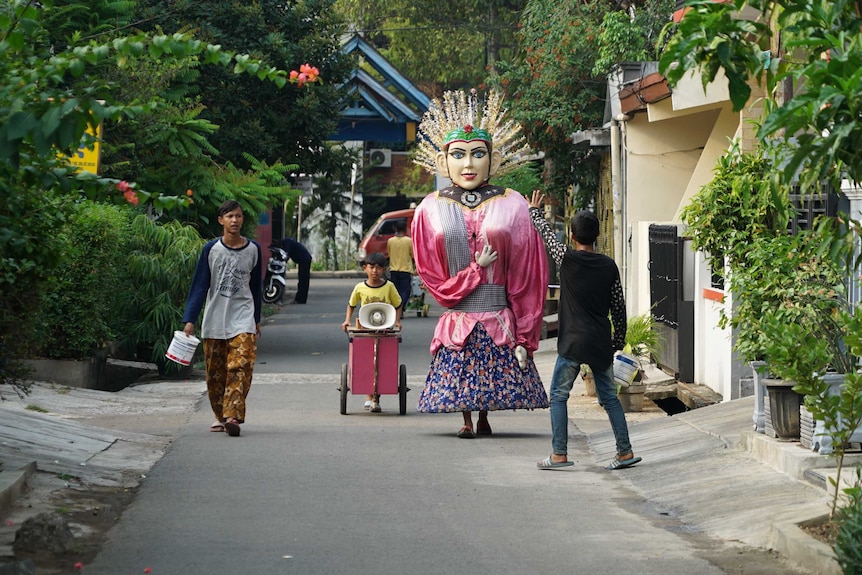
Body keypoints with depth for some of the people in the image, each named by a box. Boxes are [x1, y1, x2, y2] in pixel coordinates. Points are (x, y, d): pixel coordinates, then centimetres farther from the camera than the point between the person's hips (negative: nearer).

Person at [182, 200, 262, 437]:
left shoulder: (253, 249, 4)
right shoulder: (211, 249, -1)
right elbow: (200, 285, -1)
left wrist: (257, 320, 21)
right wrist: (190, 320, -7)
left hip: (242, 320, 0)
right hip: (214, 321, 0)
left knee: (241, 366, -16)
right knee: (215, 373, 6)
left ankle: (233, 416, -22)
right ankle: (220, 415, 21)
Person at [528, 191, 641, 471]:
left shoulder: (567, 259, -7)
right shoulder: (609, 266, 3)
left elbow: (545, 231, 10)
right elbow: (619, 306, 7)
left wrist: (534, 210, 29)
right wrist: (618, 340, 19)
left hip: (572, 344, -4)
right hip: (601, 345, 4)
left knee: (558, 396, 5)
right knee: (609, 397, 12)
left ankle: (559, 454, 0)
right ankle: (625, 451, 10)